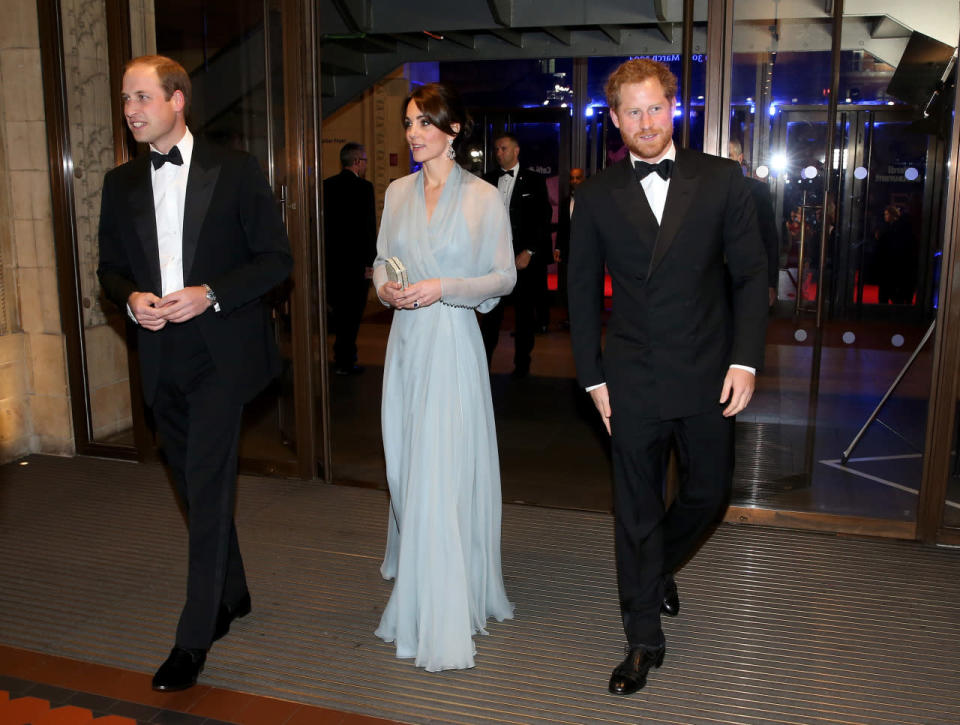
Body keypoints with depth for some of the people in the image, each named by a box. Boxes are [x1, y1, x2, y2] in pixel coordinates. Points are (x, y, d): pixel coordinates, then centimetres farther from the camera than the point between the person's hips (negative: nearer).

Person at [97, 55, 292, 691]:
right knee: (198, 488, 16)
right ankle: (232, 595, 36)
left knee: (207, 489, -7)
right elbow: (110, 268, 15)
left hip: (220, 351, -5)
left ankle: (194, 639, 3)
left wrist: (210, 295, -17)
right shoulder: (121, 184, 10)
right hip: (161, 358, 5)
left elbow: (276, 258, -5)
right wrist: (131, 299, -8)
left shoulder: (236, 171, -3)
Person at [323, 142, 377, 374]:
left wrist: (325, 254, 15)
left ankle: (342, 354, 28)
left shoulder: (326, 185, 5)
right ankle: (345, 362, 8)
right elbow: (369, 227, -15)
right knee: (352, 312, 3)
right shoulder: (364, 187, -12)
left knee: (339, 309, 18)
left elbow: (321, 222, 9)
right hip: (355, 260, -6)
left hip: (331, 259, 6)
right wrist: (370, 262, -10)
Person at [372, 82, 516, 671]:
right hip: (406, 340, 5)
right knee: (407, 466, 13)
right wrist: (385, 287, -5)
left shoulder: (483, 197, -3)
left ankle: (443, 622, 1)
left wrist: (444, 288, -16)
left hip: (453, 341, -5)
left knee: (445, 473, -7)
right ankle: (415, 576, 36)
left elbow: (505, 276, -3)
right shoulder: (397, 192, 11)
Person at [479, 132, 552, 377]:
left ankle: (522, 364, 18)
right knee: (490, 311, 0)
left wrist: (529, 252, -9)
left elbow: (543, 219, -2)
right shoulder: (488, 180, 11)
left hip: (524, 257, -1)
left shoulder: (534, 181, 3)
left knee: (525, 312, 7)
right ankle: (483, 362, 7)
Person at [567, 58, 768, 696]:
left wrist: (745, 360, -7)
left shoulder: (722, 181, 0)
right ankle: (645, 640, 24)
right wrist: (594, 378, 1)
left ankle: (660, 565, 46)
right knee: (637, 511, 8)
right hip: (633, 384, 0)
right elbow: (583, 292, 5)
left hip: (708, 379, 1)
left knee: (708, 494, 14)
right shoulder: (596, 197, 1)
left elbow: (750, 274, 1)